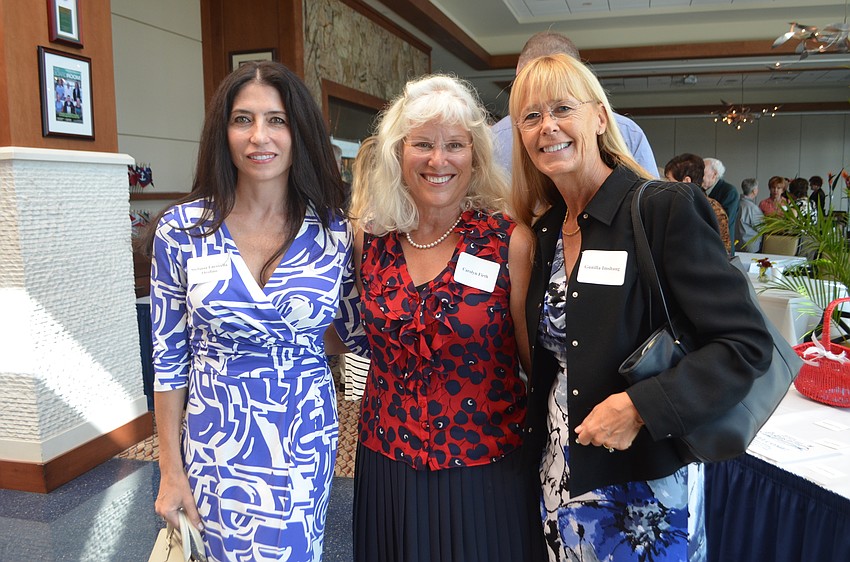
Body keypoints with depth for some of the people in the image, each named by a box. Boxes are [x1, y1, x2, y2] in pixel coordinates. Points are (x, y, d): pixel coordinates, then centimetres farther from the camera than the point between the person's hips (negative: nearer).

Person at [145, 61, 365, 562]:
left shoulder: (335, 234, -8)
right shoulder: (182, 229, -9)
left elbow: (360, 335, 3)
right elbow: (169, 356, -3)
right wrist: (170, 470, 0)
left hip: (306, 445, 1)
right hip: (216, 444, 0)